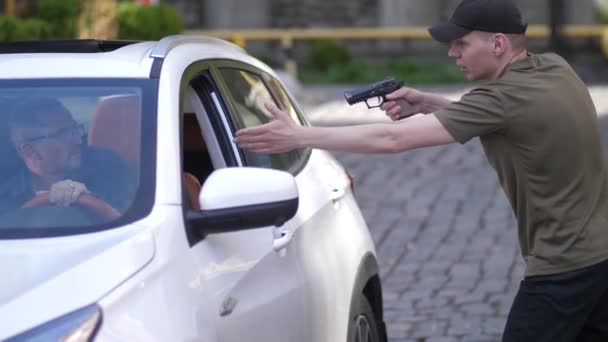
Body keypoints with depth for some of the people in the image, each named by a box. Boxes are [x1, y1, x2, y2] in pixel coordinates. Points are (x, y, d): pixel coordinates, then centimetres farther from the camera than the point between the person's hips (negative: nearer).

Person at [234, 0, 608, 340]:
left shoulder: (504, 99, -22)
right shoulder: (555, 68, 3)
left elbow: (393, 138, -23)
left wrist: (299, 136, -19)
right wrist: (426, 105, 2)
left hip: (563, 266, -9)